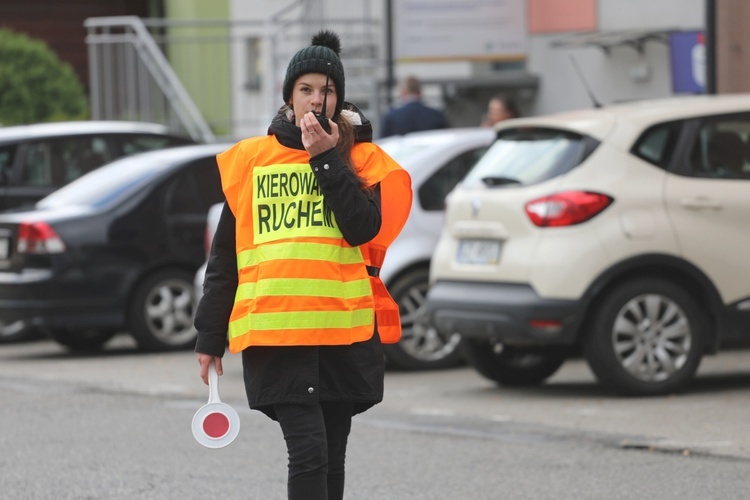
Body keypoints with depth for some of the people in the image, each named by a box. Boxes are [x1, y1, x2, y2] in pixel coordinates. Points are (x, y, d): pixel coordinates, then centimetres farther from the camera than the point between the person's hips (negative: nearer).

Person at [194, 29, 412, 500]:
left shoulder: (362, 159, 7)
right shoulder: (250, 160, 8)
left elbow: (364, 229, -12)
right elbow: (224, 256, 11)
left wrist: (327, 159, -12)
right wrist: (210, 336, 10)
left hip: (345, 330, 1)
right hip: (274, 332, -1)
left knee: (331, 457, 9)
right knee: (309, 452, -14)